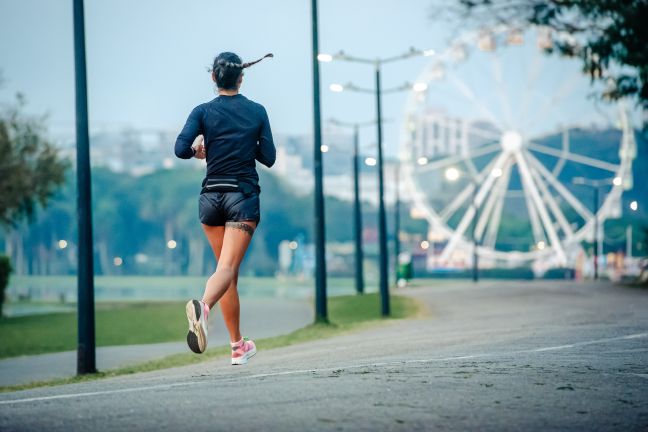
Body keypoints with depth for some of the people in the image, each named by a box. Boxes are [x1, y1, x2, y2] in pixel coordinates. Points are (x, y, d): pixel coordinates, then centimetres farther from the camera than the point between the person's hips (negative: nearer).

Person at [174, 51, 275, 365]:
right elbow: (268, 158, 3)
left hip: (211, 196, 2)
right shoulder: (257, 112, 2)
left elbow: (181, 149, -11)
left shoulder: (203, 112, 0)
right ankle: (203, 306, -46)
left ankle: (237, 346, 18)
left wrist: (200, 149, 10)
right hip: (244, 197, -2)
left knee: (228, 269, 15)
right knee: (227, 268, -13)